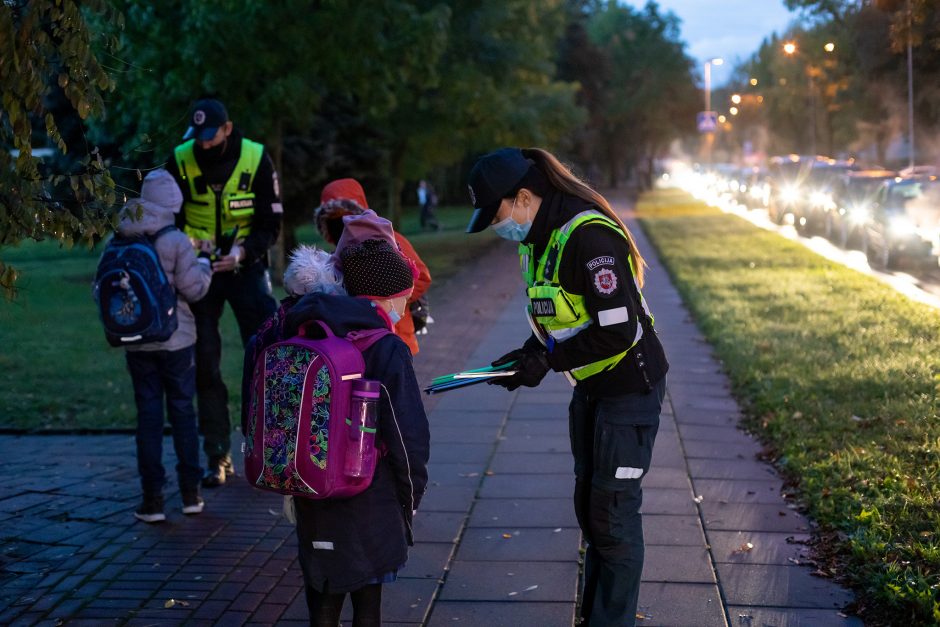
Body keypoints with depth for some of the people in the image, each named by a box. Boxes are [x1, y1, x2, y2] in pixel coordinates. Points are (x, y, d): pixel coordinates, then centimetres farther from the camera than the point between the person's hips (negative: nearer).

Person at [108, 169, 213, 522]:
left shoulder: (121, 243, -1)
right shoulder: (176, 242, -12)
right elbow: (193, 290, -12)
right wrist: (204, 267, 7)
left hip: (137, 343, 2)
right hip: (176, 340, -2)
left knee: (148, 415, 6)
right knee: (182, 411, 9)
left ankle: (152, 498, 5)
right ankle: (190, 493, 15)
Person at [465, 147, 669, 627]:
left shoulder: (590, 237, -26)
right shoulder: (536, 238, 4)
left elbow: (619, 331, -28)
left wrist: (547, 362, -21)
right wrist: (527, 354, -2)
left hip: (629, 388, -10)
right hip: (590, 388, 10)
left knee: (613, 512, -4)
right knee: (589, 506, 17)